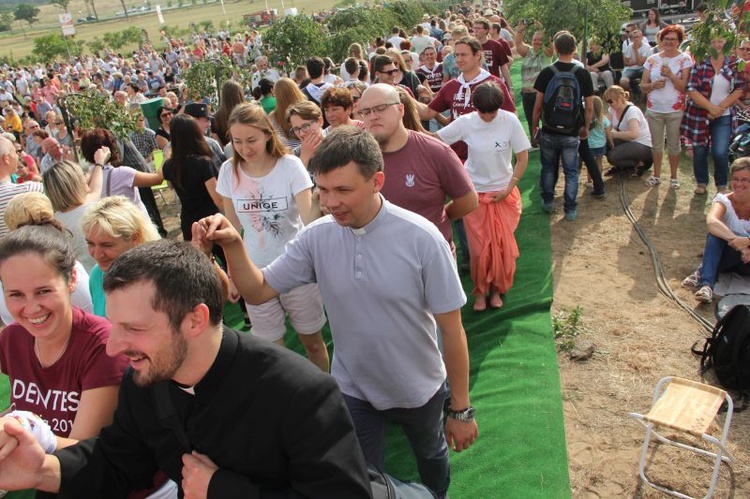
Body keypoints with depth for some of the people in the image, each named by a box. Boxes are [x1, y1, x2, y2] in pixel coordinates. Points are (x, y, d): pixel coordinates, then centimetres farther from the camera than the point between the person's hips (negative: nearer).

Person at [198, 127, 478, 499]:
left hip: (418, 391, -1)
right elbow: (257, 291, -9)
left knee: (431, 457, 27)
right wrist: (232, 245, -28)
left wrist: (461, 409, -10)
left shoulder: (421, 239, -25)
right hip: (352, 390, 1)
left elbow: (451, 330, -17)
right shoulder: (317, 237, -15)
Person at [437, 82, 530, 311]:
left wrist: (509, 189, -8)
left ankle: (497, 288, 26)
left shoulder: (510, 121, -12)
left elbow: (523, 158, -5)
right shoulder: (465, 123, -11)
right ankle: (480, 290, 25)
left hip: (503, 193, 0)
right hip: (475, 193, 0)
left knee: (503, 244, 4)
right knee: (479, 247, 3)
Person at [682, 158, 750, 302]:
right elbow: (711, 222, -32)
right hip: (727, 255, 1)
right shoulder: (724, 200, -8)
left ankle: (702, 272, -23)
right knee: (716, 233, -30)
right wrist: (735, 241, -45)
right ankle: (707, 284, -41)